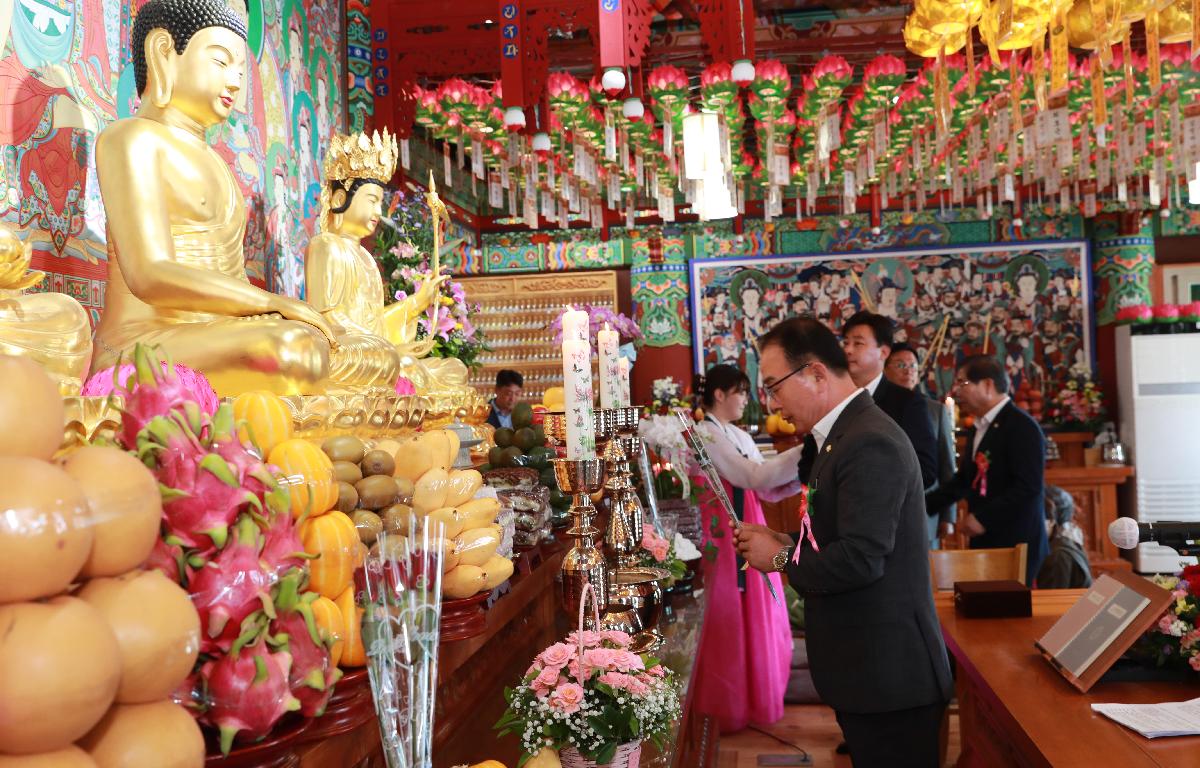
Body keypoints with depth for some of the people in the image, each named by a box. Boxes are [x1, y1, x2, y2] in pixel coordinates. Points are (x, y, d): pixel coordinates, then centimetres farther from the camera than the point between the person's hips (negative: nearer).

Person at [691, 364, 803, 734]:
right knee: (729, 623, 3)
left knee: (754, 618, 16)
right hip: (723, 539, -9)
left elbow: (765, 488, 7)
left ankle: (751, 698, 32)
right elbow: (754, 476, -26)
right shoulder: (705, 436, -17)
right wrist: (804, 453, -25)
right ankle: (728, 709, 18)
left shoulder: (741, 436, 12)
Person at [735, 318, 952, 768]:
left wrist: (781, 558, -12)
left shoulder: (870, 444, -21)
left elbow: (860, 558, -27)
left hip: (887, 675, -10)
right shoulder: (843, 433, 10)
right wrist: (791, 543, 2)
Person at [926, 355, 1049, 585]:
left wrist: (983, 518, -19)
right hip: (984, 542, 8)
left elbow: (1029, 486, -20)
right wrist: (922, 505, 14)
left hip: (1017, 545, -8)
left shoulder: (1021, 426, -12)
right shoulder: (979, 429, 17)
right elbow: (964, 480, 23)